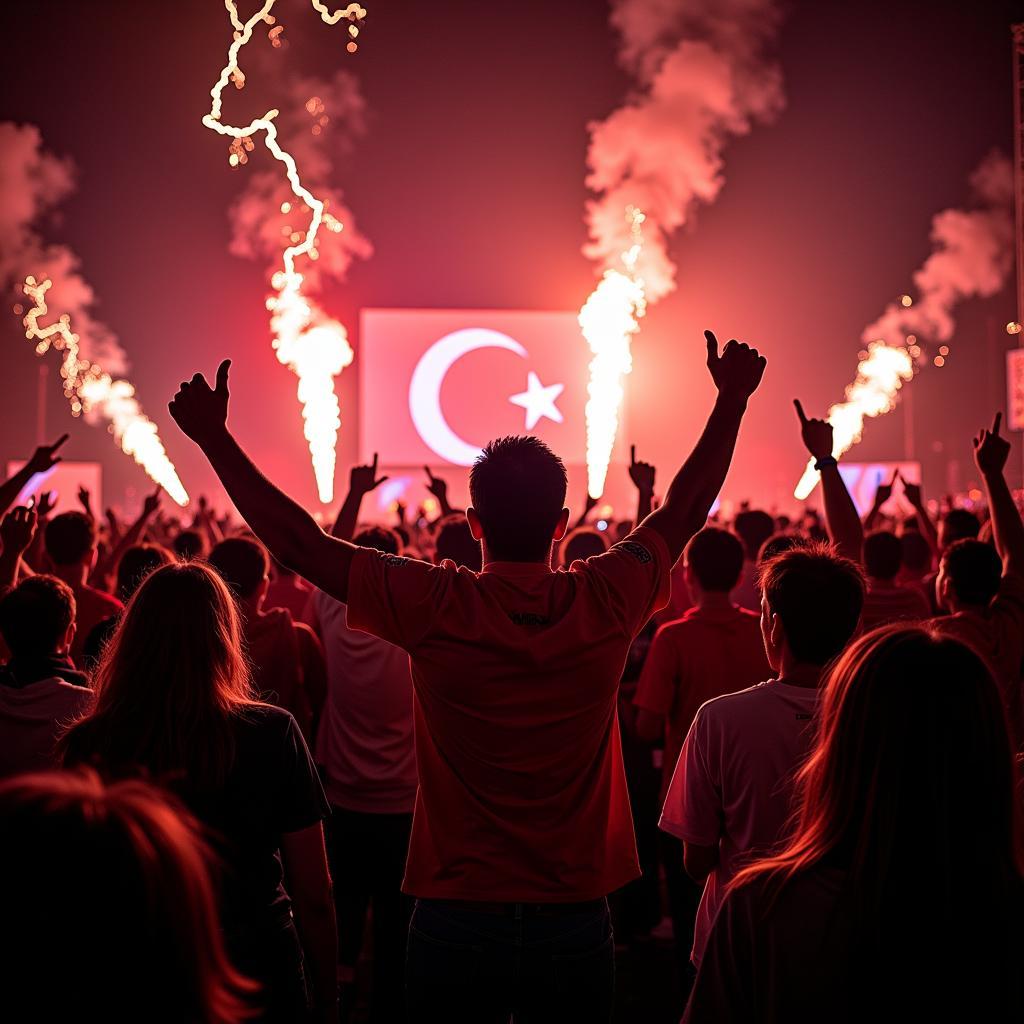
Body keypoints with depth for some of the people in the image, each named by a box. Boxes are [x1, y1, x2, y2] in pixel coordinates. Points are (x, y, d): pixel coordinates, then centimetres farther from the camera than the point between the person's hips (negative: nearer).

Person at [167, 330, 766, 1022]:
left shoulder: (434, 608, -14)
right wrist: (731, 402, 20)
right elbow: (684, 512, 8)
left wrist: (213, 435, 3)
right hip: (574, 924, 2)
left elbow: (299, 540, -6)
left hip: (456, 920, -1)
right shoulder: (607, 603, -9)